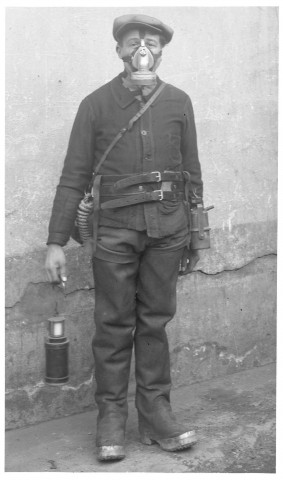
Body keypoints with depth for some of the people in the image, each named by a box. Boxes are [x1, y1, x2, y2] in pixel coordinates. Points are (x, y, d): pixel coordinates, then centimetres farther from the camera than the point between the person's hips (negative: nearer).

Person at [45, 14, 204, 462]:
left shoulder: (179, 102, 8)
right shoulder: (96, 104, 2)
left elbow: (192, 172, 12)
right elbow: (74, 176, 1)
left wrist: (196, 235, 11)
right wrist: (57, 242, -2)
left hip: (167, 227, 2)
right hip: (115, 227, -2)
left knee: (155, 321, 9)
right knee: (114, 325, 3)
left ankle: (155, 413, 19)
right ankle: (111, 416, 15)